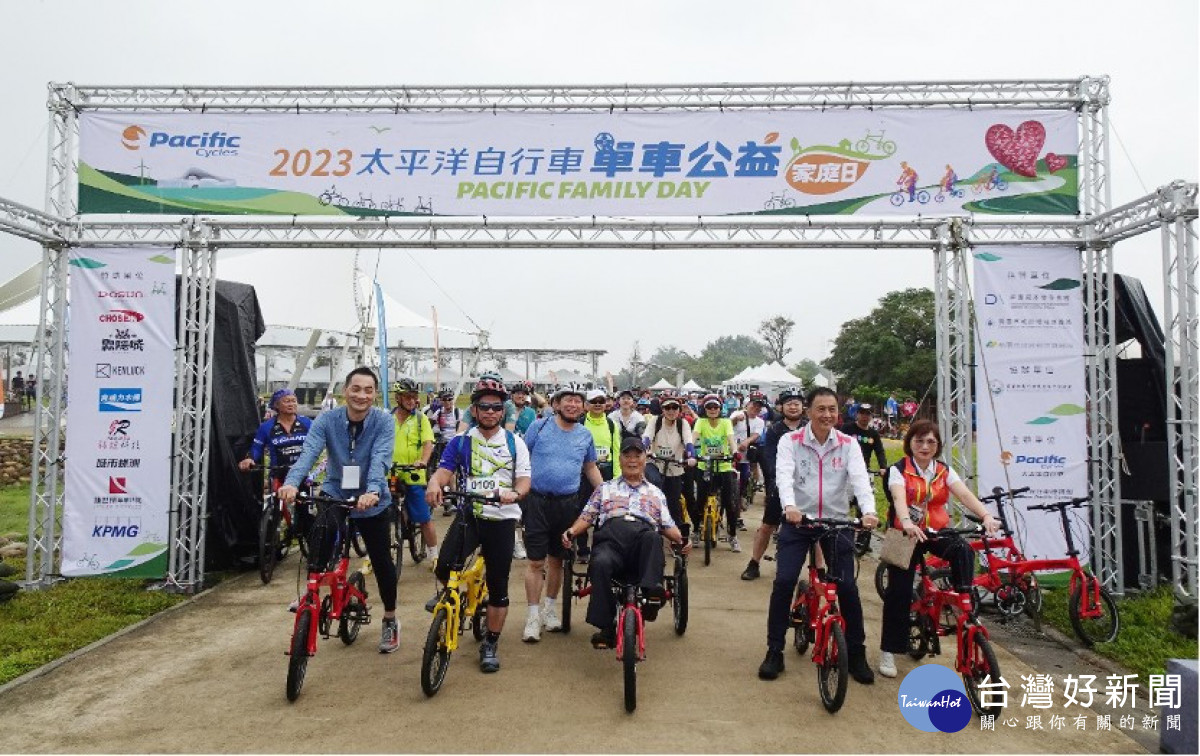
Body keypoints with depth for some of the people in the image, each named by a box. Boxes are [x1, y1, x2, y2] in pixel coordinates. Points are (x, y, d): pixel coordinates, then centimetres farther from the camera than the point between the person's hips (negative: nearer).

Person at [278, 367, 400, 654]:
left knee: (382, 561, 4)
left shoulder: (383, 422, -15)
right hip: (335, 494, 2)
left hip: (371, 502, -1)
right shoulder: (326, 420, -12)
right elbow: (308, 452, -26)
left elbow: (380, 459, -29)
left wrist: (372, 491, -47)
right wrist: (291, 483, -44)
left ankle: (390, 621, 24)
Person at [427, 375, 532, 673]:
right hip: (468, 514, 0)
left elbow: (524, 479, 1)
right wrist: (435, 483, -30)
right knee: (444, 567, -23)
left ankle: (490, 645, 22)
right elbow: (444, 469, -6)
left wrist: (515, 493, -23)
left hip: (502, 518, 0)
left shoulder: (514, 442, 5)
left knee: (498, 586, 4)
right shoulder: (460, 442, 6)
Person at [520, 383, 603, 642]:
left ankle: (550, 608, 31)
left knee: (557, 560, 13)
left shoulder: (585, 434, 7)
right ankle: (533, 616, 9)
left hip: (568, 504, 3)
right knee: (536, 561, -2)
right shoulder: (539, 427, -3)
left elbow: (590, 467, 17)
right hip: (538, 501, -3)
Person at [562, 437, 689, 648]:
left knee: (652, 537, -37)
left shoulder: (656, 493, 33)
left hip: (643, 539, 0)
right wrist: (572, 531, 2)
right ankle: (606, 628, -30)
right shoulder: (605, 489, 32)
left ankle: (652, 594, -47)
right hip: (610, 537, 0)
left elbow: (667, 526, 24)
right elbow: (587, 517, 23)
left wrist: (681, 540, 3)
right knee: (600, 564, -35)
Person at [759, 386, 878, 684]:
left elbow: (860, 478, -15)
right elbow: (784, 475, -20)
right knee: (783, 582, -9)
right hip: (798, 521, -1)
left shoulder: (848, 444, -1)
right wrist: (789, 505, -40)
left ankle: (857, 654, 17)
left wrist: (868, 510, -34)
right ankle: (774, 652, 6)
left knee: (847, 585, -1)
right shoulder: (790, 441, -5)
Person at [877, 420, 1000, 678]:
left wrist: (986, 516, -33)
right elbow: (899, 498, -27)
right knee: (899, 592, -5)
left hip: (937, 532, 3)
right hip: (906, 534, -3)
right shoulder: (899, 470, -8)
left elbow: (965, 494, -13)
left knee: (964, 551, -29)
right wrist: (907, 523, -49)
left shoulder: (944, 471, 3)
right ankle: (888, 651, 5)